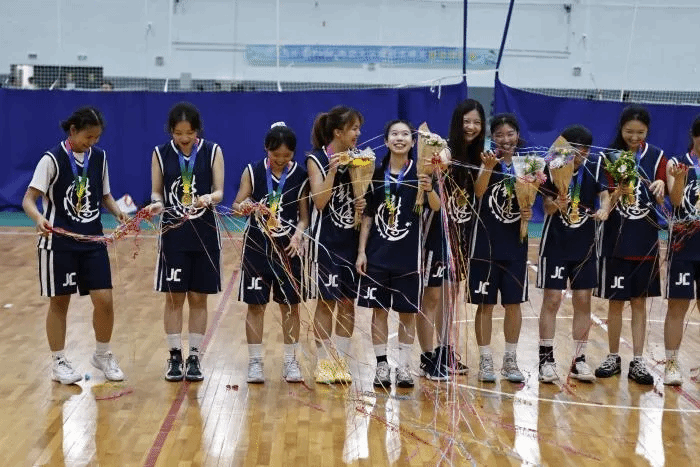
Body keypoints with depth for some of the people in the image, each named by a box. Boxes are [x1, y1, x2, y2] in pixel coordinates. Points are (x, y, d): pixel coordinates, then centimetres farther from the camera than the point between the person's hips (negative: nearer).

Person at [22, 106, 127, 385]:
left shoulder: (99, 157, 4)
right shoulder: (53, 159, -11)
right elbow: (29, 198, -16)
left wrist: (118, 212, -6)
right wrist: (38, 217, -36)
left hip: (93, 240, 4)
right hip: (59, 242, -4)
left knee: (104, 300, 0)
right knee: (59, 302, 5)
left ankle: (102, 355, 22)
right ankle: (59, 362, 20)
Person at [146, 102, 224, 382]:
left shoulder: (212, 151, -2)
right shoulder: (161, 153, 0)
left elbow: (219, 191, -4)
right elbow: (157, 192, 3)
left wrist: (208, 198, -27)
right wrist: (157, 203, -20)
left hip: (204, 234, 0)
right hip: (173, 234, 0)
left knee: (199, 298, 6)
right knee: (174, 297, 3)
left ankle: (194, 357, 15)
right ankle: (174, 357, 14)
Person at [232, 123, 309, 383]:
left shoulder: (300, 176, -3)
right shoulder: (252, 172, -3)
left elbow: (304, 216, 0)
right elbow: (237, 205, -5)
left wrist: (298, 234, -20)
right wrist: (244, 207, -28)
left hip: (288, 247, 0)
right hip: (257, 245, 0)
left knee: (290, 305, 7)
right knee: (256, 304, 4)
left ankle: (291, 362, 17)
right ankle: (255, 362, 13)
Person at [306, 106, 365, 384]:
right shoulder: (317, 159, -6)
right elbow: (319, 201, -15)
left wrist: (364, 205, -5)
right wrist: (332, 169, -23)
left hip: (352, 238, 5)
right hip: (326, 240, -5)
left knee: (348, 302, 6)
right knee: (326, 302, 0)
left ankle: (341, 361, 15)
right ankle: (323, 363, 10)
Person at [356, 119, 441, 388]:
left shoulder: (419, 172, -2)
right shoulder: (376, 173, 2)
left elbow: (436, 207, -15)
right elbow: (367, 215, 6)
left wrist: (429, 190, -36)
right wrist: (361, 251, 1)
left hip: (409, 253, -1)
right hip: (377, 252, 1)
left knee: (408, 311, 4)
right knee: (379, 309, 4)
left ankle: (404, 366, 14)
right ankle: (381, 365, 13)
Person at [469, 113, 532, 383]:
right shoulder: (486, 161, -7)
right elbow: (478, 192, -26)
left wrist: (529, 213, -7)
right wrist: (487, 167, -43)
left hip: (515, 242, 3)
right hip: (486, 241, -3)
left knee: (513, 303, 8)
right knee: (485, 303, 3)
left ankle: (510, 361, 20)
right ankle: (485, 360, 13)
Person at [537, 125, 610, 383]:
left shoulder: (594, 167, -2)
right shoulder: (551, 169, -11)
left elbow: (605, 195, -8)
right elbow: (547, 207, -16)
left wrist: (604, 210, -29)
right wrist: (557, 204, -38)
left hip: (585, 245, 3)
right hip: (555, 244, -3)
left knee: (583, 301, 6)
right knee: (552, 300, -3)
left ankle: (579, 359, 16)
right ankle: (546, 359, 6)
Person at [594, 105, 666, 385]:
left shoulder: (656, 157, 0)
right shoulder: (609, 156, -4)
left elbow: (659, 201, -1)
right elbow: (605, 204, -8)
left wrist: (660, 187, -23)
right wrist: (618, 193, -29)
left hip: (645, 240, 1)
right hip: (616, 239, -1)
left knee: (639, 301, 6)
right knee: (615, 302, 5)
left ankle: (637, 362, 11)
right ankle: (613, 358, 18)